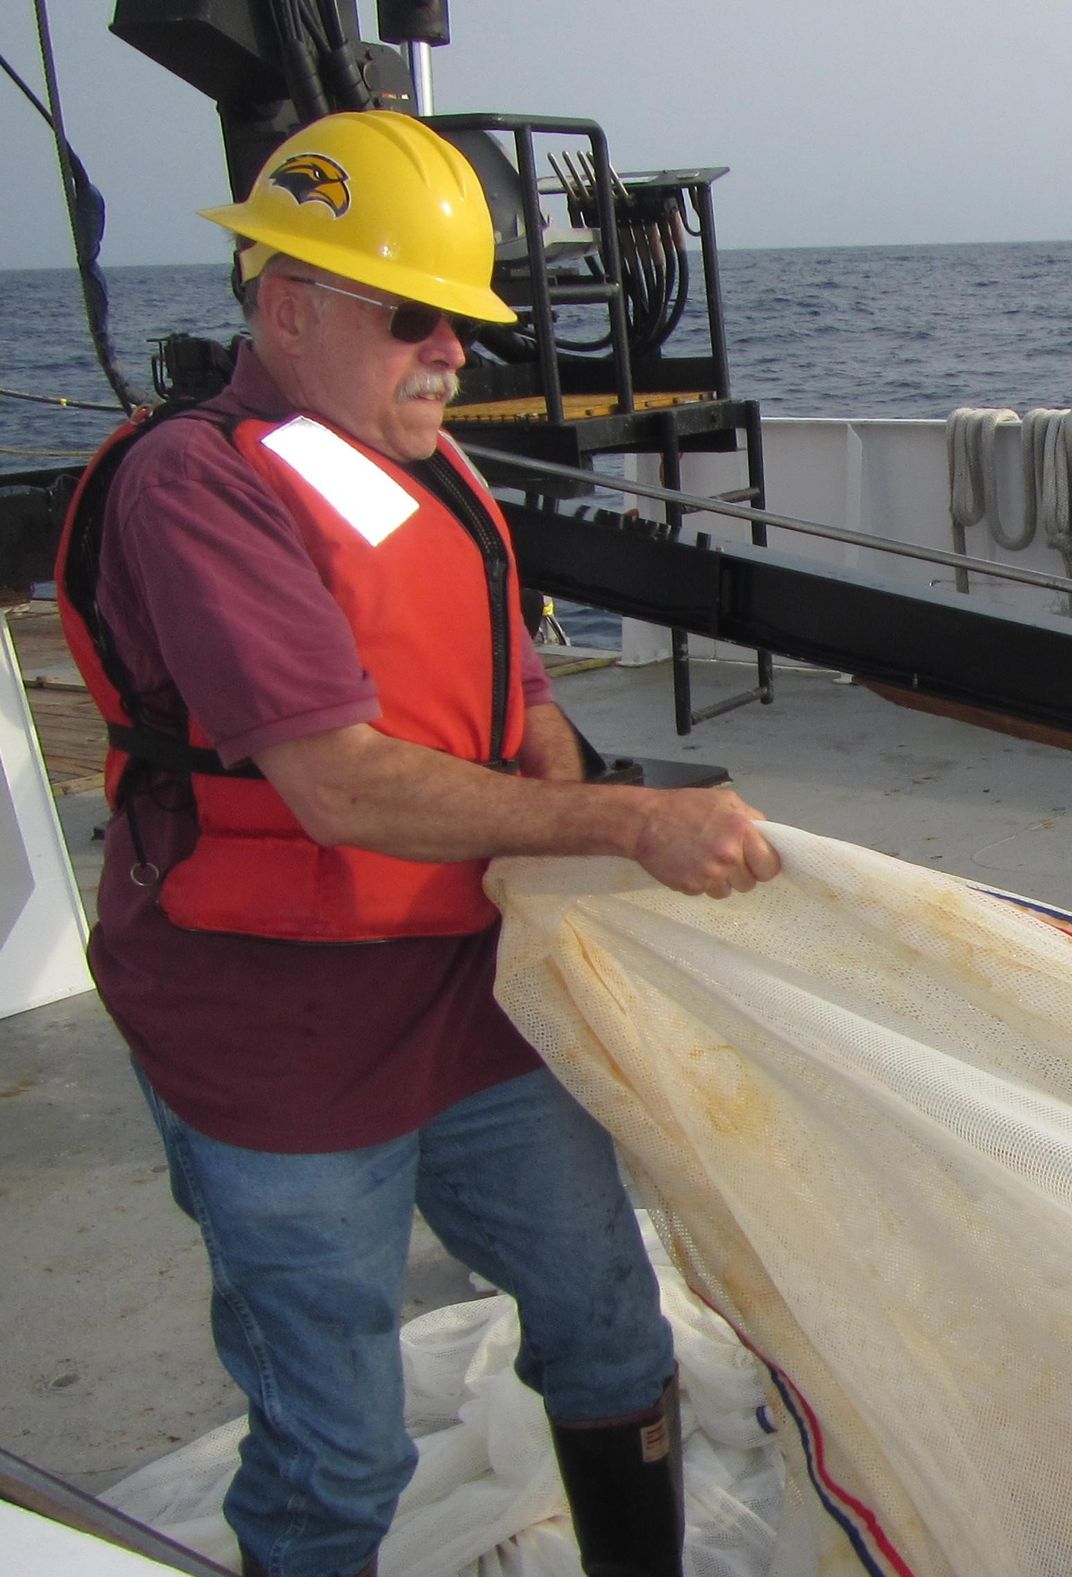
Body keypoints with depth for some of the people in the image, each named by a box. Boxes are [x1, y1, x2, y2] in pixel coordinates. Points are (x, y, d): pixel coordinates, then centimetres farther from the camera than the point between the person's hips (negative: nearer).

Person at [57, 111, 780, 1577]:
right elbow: (343, 786, -27)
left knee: (609, 1327, 20)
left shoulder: (434, 476, 9)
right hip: (287, 1061, -8)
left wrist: (572, 878, -6)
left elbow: (526, 706, 14)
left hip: (479, 1003, 8)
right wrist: (631, 822, -26)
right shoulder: (193, 485, -19)